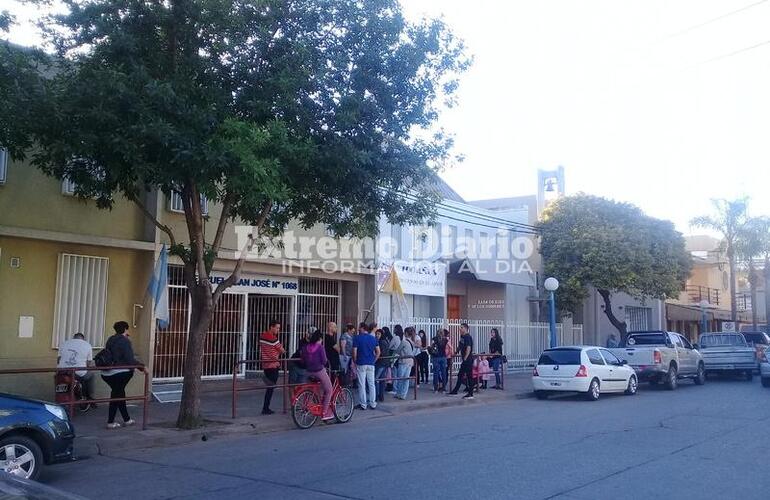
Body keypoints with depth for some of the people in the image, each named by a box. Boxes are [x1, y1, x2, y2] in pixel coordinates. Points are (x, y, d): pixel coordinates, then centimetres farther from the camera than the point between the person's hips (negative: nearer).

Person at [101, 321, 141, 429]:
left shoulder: (111, 340, 12)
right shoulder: (124, 341, -12)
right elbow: (130, 360, -16)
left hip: (107, 373, 8)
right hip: (119, 372, -8)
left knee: (119, 393, 17)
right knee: (117, 395, 1)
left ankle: (127, 419, 25)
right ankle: (110, 422, 5)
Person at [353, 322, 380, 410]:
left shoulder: (357, 338, -6)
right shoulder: (373, 338, 6)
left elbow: (354, 352, -9)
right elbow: (378, 352, 4)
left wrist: (355, 362, 3)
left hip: (361, 364, -3)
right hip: (371, 364, 4)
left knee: (362, 385, 2)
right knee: (371, 384, 10)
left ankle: (363, 404, 5)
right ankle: (372, 403, 14)